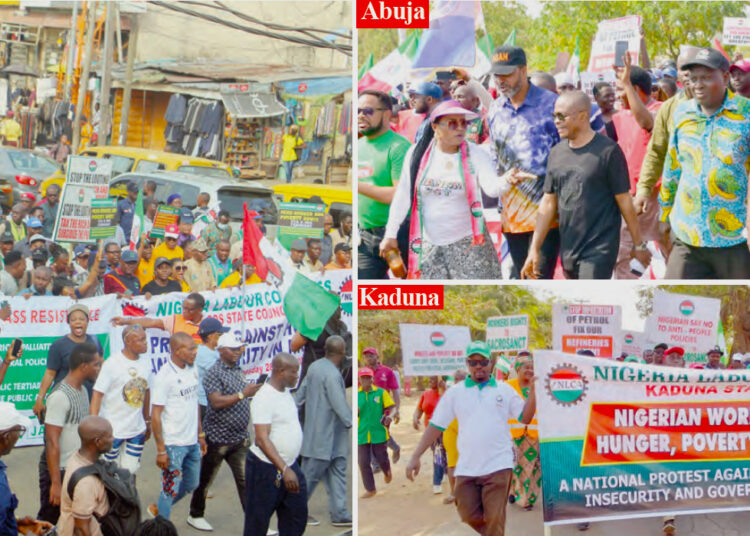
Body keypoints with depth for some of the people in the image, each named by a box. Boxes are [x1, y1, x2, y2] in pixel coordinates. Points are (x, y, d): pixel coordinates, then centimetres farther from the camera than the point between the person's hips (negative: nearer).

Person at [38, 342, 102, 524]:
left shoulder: (82, 390, 8)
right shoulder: (60, 396, -20)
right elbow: (52, 442, -22)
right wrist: (56, 483, -24)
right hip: (59, 470, -8)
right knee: (48, 522, 3)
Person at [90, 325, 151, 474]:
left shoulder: (146, 361, 3)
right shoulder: (112, 364, -15)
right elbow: (97, 394, -16)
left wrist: (147, 421, 20)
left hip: (137, 429, 5)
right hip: (113, 430, -5)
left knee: (130, 472, 8)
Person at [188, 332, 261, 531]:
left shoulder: (238, 371, 12)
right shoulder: (214, 373, -12)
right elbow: (216, 402, -24)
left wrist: (254, 393, 7)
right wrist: (243, 394, -28)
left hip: (239, 439, 6)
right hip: (218, 438, -6)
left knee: (245, 480, 1)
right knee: (206, 478, 9)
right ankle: (195, 515, 26)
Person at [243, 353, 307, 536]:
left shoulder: (285, 392, 10)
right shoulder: (264, 398, -20)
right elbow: (262, 439, -27)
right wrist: (284, 469, -34)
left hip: (290, 466, 9)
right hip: (266, 468, -9)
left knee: (297, 515, 12)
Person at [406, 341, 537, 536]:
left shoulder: (505, 390, 5)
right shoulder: (455, 393, 5)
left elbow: (525, 417, 4)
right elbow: (436, 425, 6)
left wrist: (533, 390, -9)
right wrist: (416, 457, 1)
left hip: (498, 465, -2)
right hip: (466, 467, 2)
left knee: (494, 519, -3)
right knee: (470, 516, 4)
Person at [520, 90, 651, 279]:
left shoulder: (607, 151, -9)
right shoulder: (556, 153, 8)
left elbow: (624, 201, -5)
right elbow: (548, 204, 12)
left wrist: (639, 244, -1)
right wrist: (534, 249, 8)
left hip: (599, 250, -6)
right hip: (568, 250, 6)